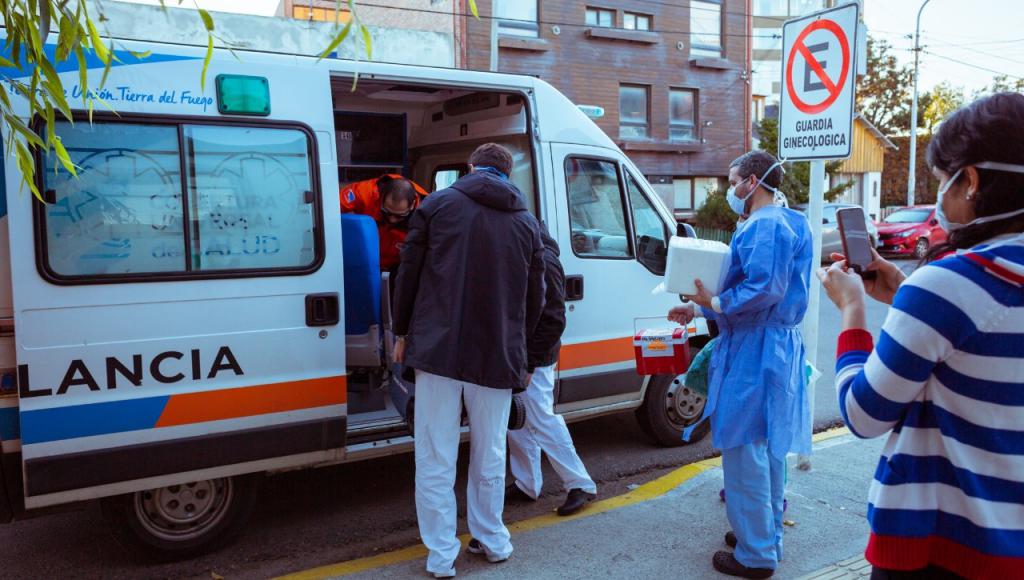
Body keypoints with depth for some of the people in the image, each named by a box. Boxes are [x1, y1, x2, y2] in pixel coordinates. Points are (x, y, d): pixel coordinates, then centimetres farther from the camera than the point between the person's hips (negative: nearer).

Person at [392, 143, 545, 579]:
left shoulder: (437, 204, 2)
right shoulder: (526, 222, 9)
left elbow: (408, 273, 1)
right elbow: (535, 297, 11)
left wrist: (403, 333, 12)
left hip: (437, 348, -2)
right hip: (497, 356, 3)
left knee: (436, 460, 7)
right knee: (490, 456, 18)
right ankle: (492, 540, 31)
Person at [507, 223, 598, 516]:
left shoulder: (543, 261, -20)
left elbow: (553, 320, -20)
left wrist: (530, 360, -20)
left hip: (532, 357, -9)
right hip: (515, 352, 10)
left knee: (542, 421, -5)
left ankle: (581, 485, 6)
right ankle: (526, 483, 27)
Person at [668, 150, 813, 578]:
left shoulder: (765, 226, -16)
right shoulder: (778, 223, 17)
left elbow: (765, 290, -26)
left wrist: (712, 303, -15)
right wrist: (701, 310, 15)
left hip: (754, 353, -11)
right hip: (773, 348, 11)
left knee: (743, 451, -3)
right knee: (767, 447, 19)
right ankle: (767, 535, 33)